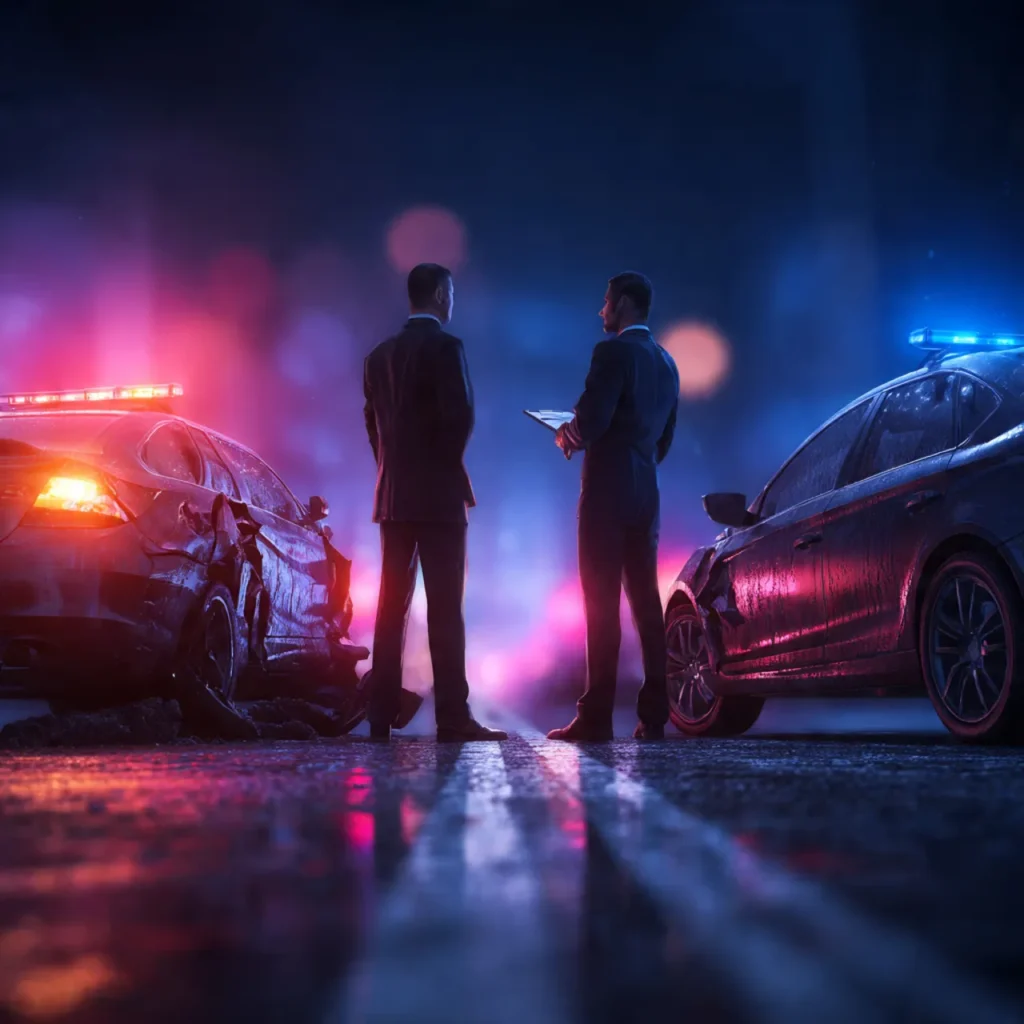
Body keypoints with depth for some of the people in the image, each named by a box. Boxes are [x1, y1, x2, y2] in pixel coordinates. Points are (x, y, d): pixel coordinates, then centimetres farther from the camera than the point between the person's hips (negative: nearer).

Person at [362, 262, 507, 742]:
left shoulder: (379, 356, 13)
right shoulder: (445, 347, -8)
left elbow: (373, 424, 12)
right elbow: (460, 416, -16)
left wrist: (395, 470, 13)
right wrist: (449, 464, -1)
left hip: (393, 496, 6)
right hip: (437, 495, -6)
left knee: (392, 605, 8)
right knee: (445, 608, -6)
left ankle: (381, 714, 7)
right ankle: (452, 717, -7)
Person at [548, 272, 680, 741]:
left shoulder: (613, 351, -10)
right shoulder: (665, 362, 16)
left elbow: (592, 421, -19)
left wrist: (567, 437, 2)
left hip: (607, 490, -8)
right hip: (647, 494, 8)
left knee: (602, 601, -7)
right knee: (645, 600, 7)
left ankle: (596, 715, -8)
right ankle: (653, 715, 6)